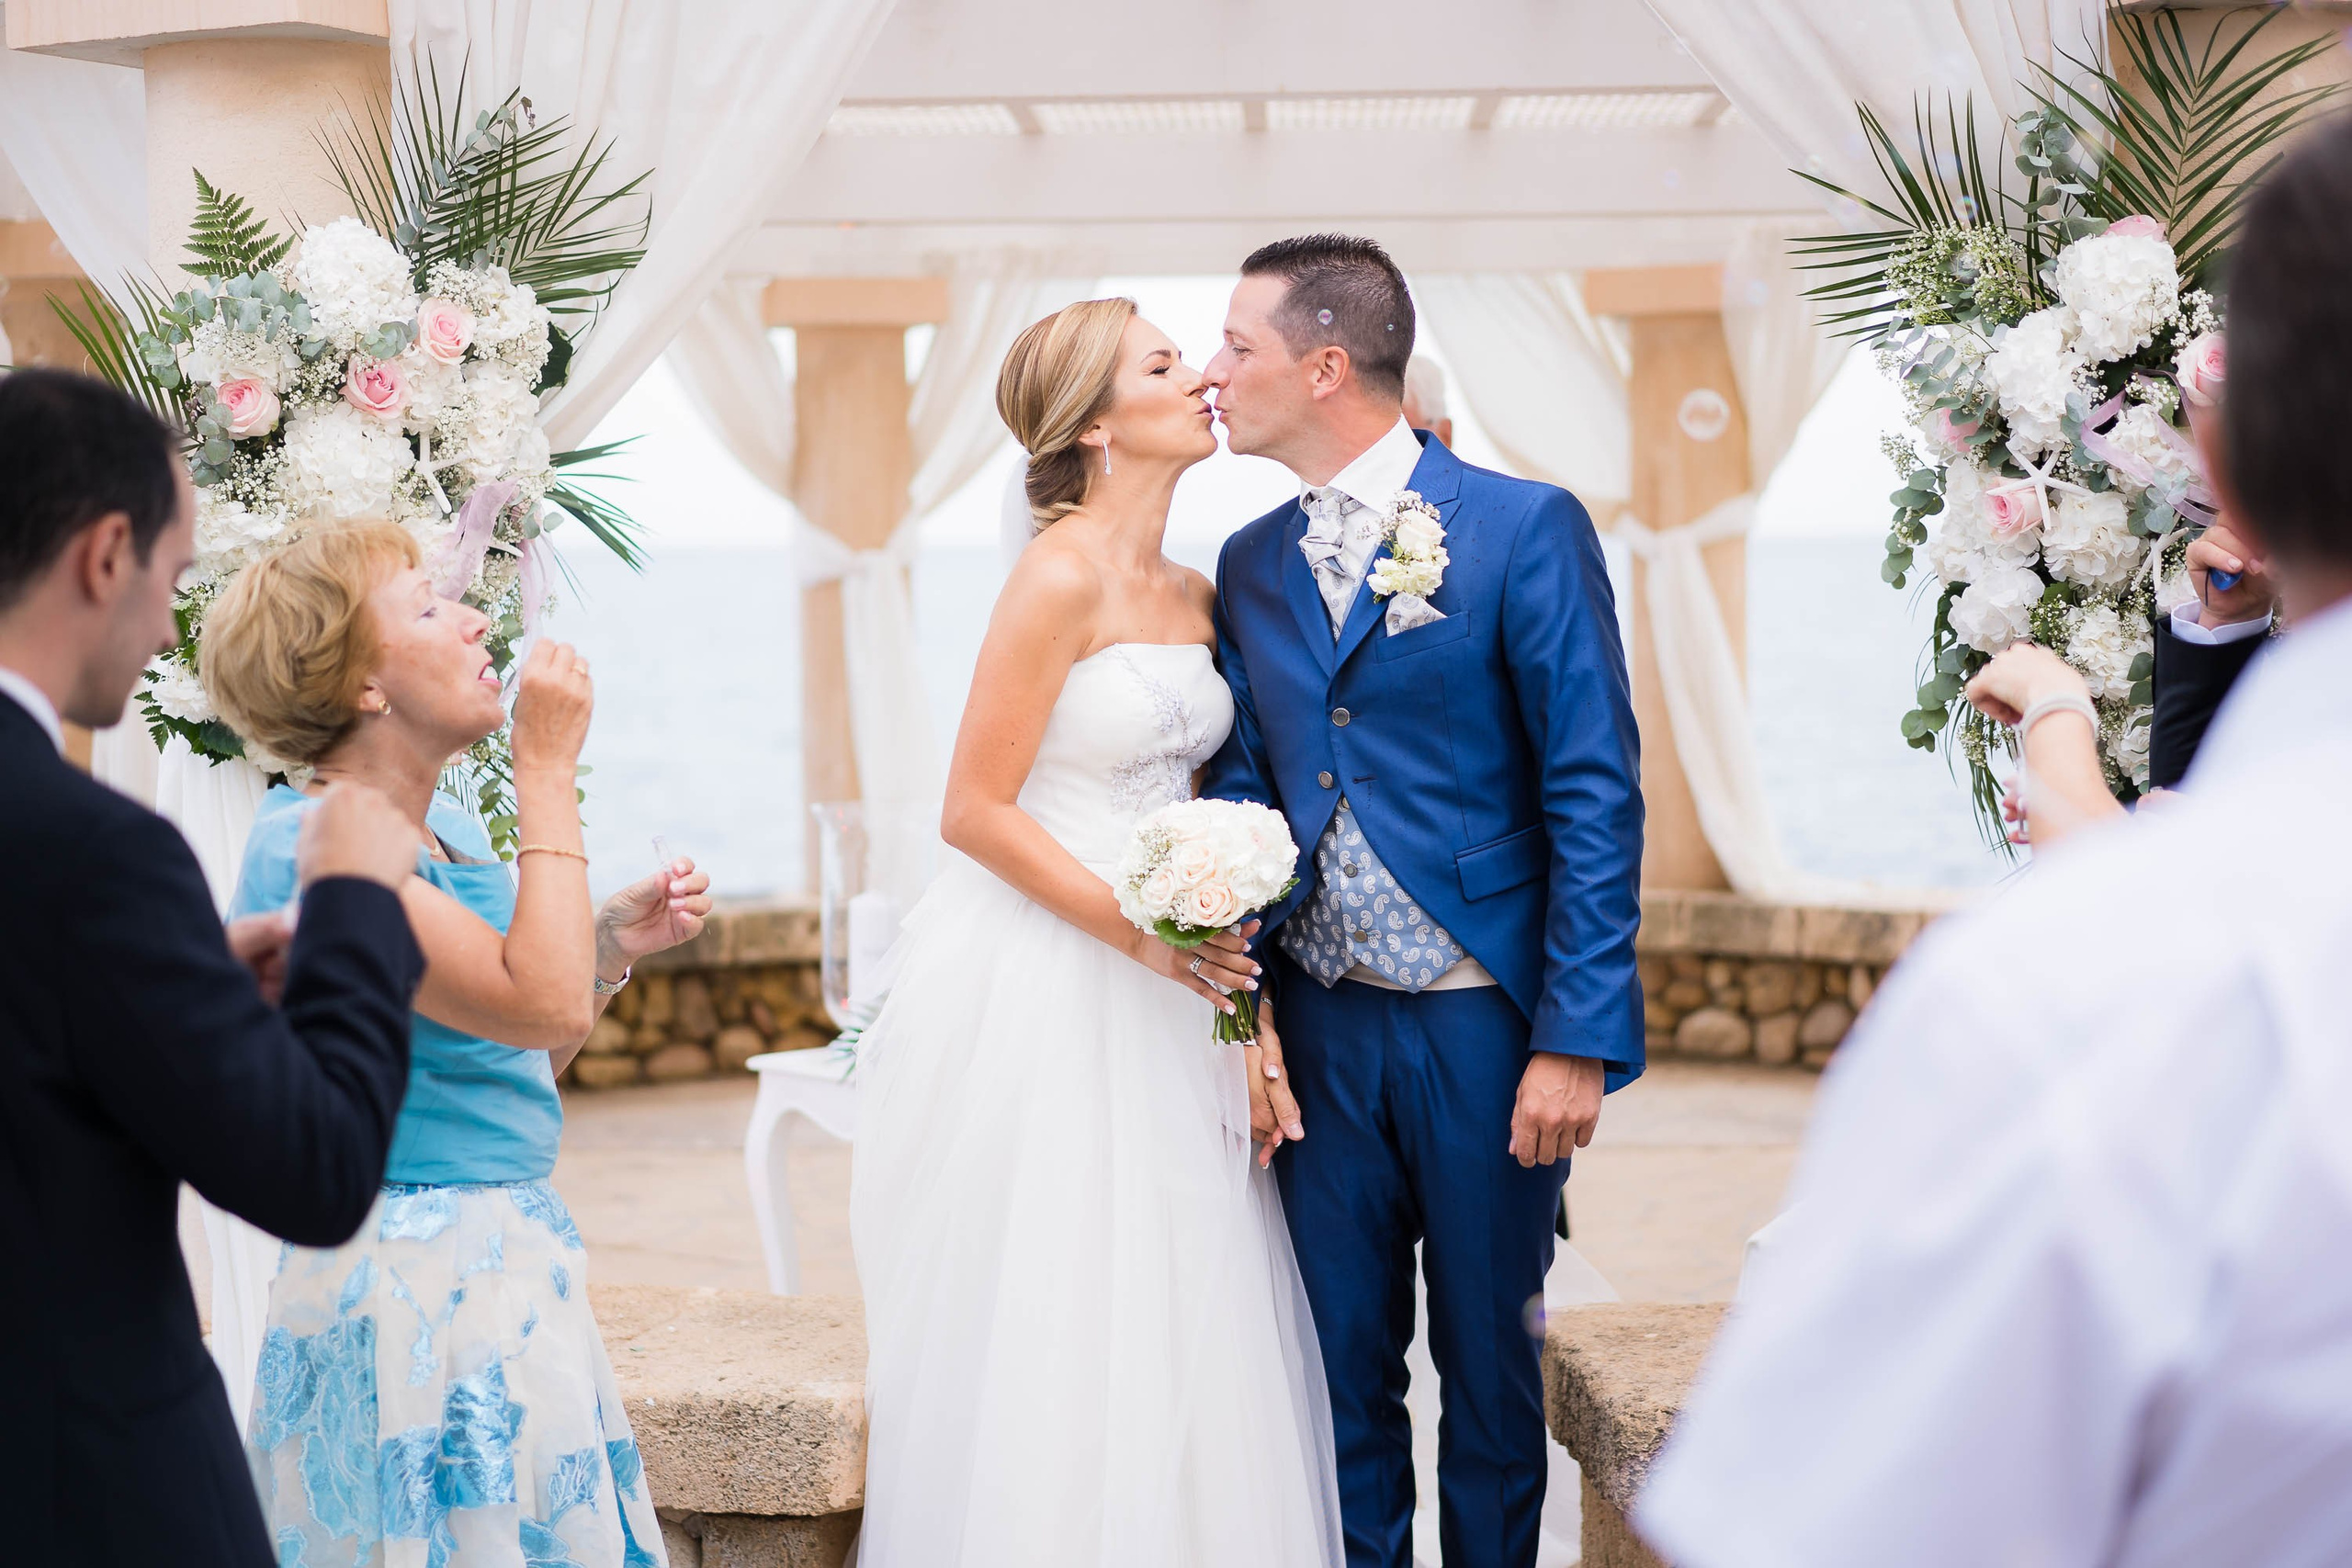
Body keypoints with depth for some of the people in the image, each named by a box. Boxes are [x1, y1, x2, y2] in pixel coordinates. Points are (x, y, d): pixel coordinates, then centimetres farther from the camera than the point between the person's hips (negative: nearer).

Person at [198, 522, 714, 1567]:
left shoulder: (449, 825, 11)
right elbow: (545, 1005, -25)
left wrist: (617, 943, 5)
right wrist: (548, 770, -18)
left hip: (509, 1265, 9)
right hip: (418, 1284, -9)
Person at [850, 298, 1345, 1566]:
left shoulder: (1193, 594, 11)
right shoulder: (1060, 578, -12)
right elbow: (975, 810, -14)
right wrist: (1134, 929, -20)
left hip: (1160, 993, 7)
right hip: (1043, 992, -7)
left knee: (1174, 1319, 9)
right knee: (1044, 1326, 0)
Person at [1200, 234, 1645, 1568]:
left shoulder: (1527, 529, -8)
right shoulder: (1250, 565, 9)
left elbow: (1596, 796, -10)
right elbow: (1241, 792, 11)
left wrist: (1577, 1040, -15)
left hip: (1487, 1025, -4)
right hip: (1322, 1028, 4)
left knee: (1490, 1366, 9)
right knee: (1345, 1367, 10)